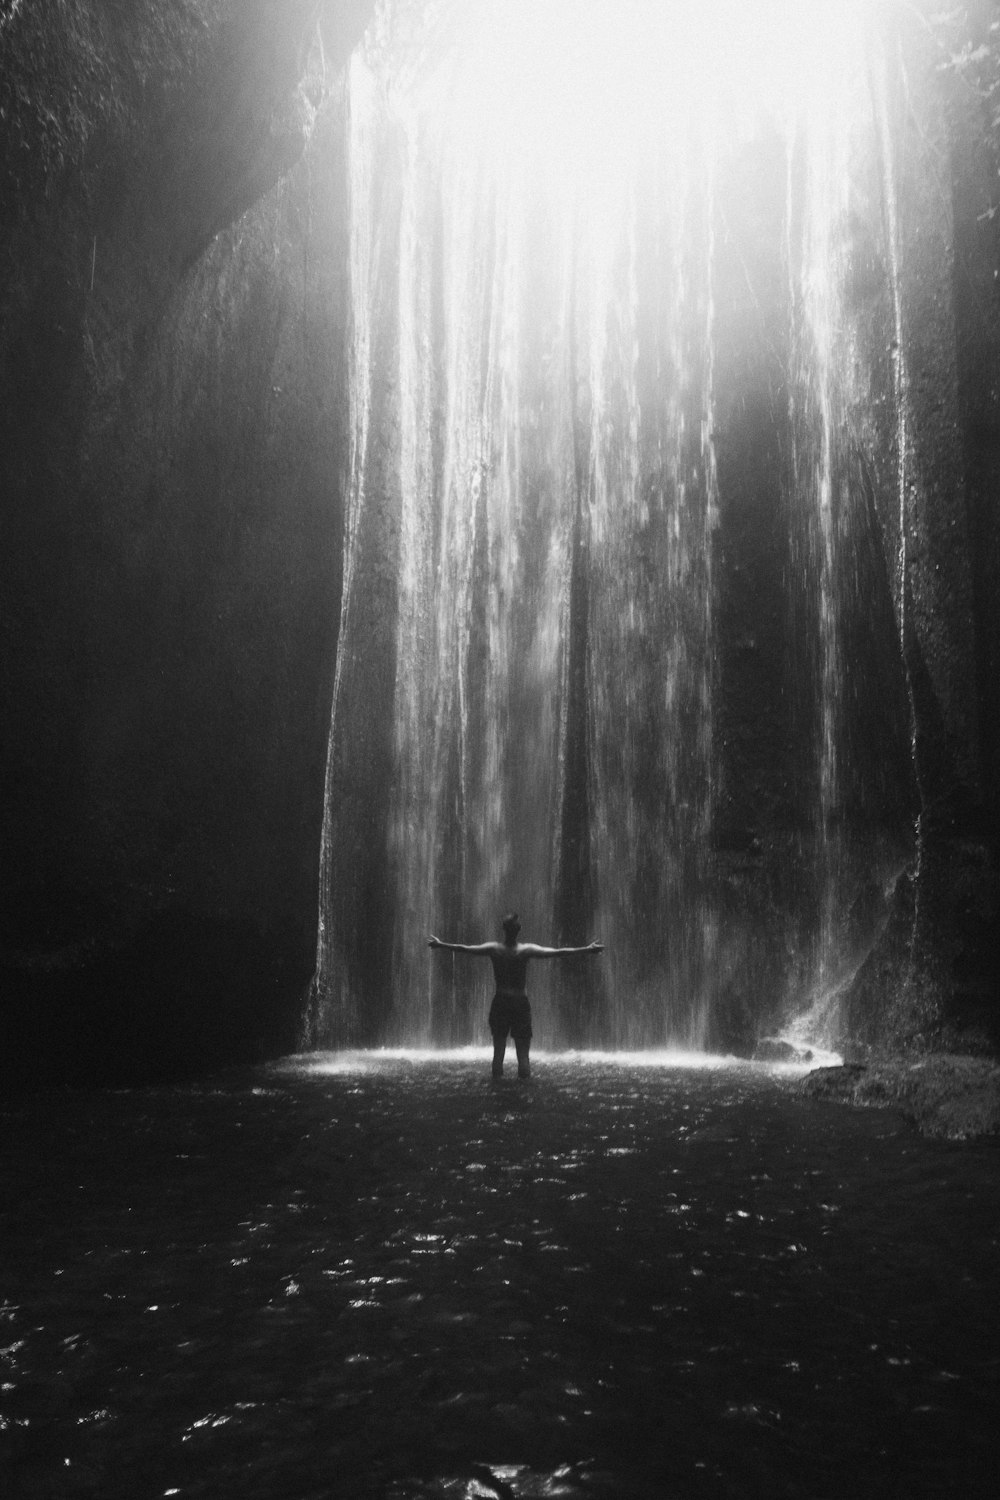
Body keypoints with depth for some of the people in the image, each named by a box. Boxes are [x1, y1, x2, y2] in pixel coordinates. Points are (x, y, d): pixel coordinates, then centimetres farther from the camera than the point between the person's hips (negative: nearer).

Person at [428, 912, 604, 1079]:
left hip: (500, 1003, 2)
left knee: (498, 1050, 11)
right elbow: (558, 952, -11)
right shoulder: (527, 950, -9)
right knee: (523, 1053, 4)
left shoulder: (494, 949, -5)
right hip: (521, 1003, -1)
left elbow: (464, 948, 2)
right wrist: (586, 950, -7)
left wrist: (440, 944, 15)